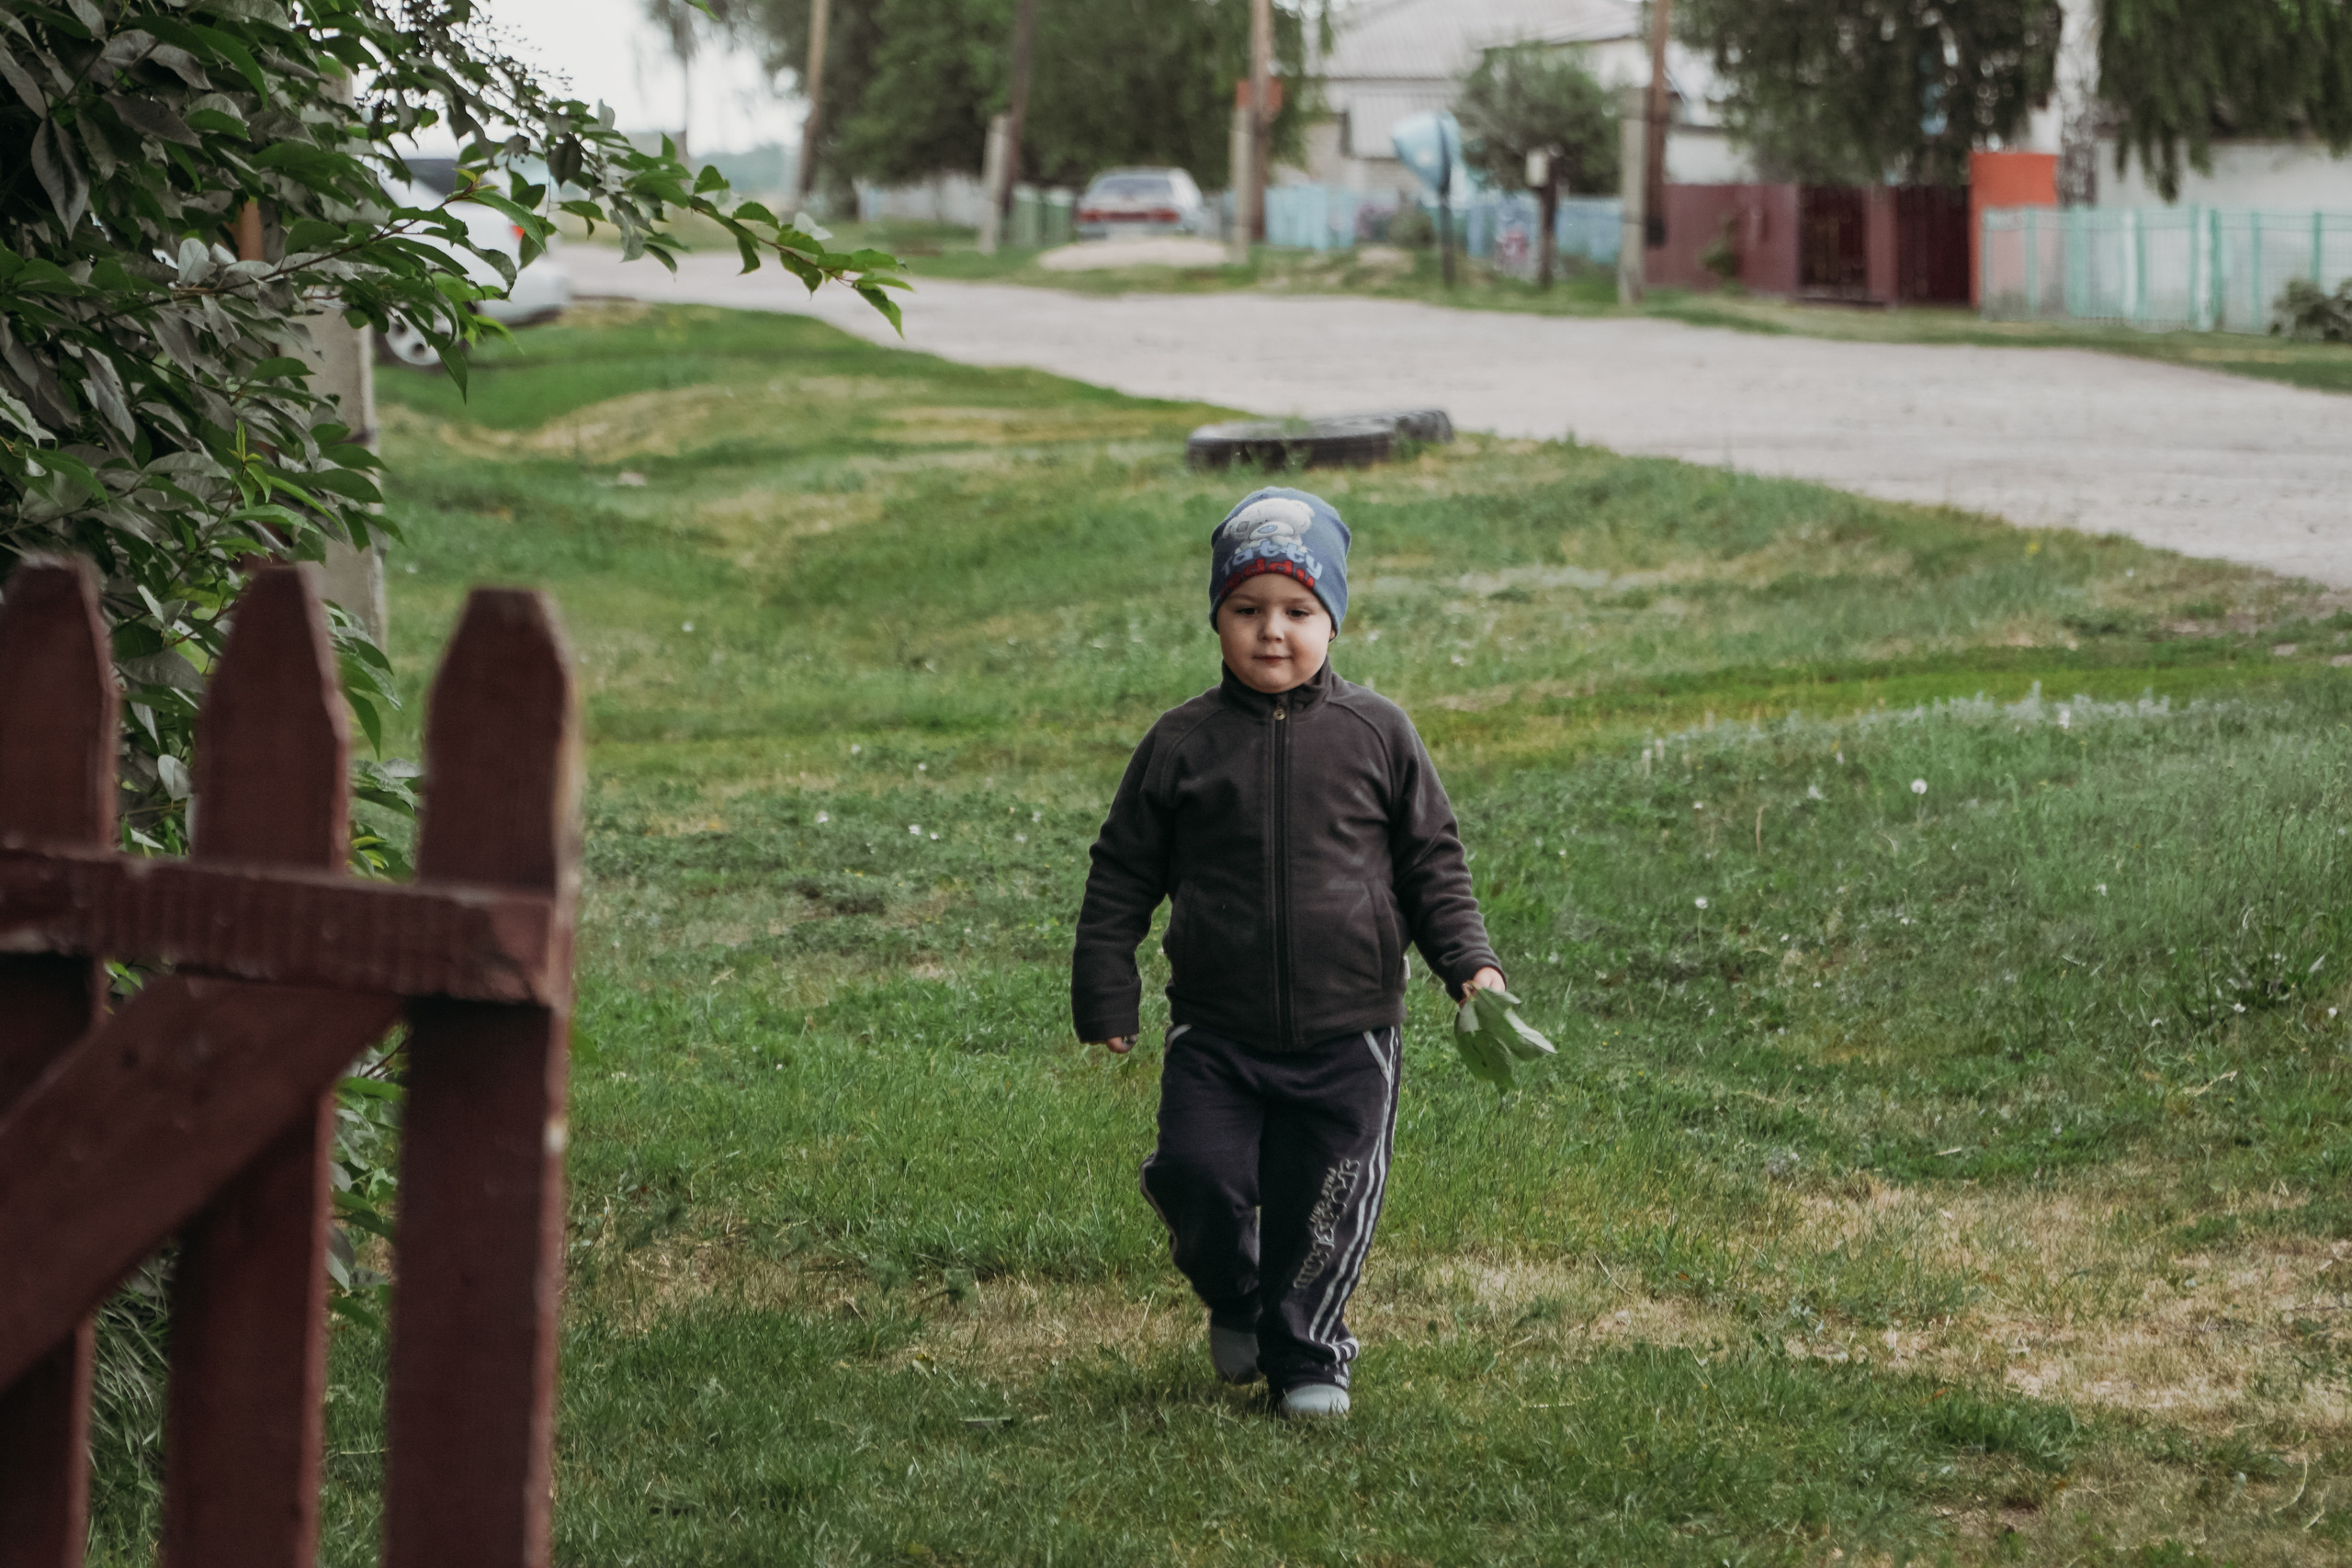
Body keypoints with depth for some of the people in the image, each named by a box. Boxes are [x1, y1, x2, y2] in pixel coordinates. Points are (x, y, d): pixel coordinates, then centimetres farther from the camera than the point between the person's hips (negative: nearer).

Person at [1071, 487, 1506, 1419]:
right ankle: (1235, 1304, 22)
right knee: (1199, 1181, -9)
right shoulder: (1182, 745, 0)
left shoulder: (1377, 735, 0)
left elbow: (1432, 861, 7)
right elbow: (1123, 877, 6)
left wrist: (1469, 962, -5)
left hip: (1347, 1035, 0)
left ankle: (1306, 1355, 25)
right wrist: (1105, 1000, 3)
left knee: (1327, 1201, 3)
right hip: (1216, 1034, 0)